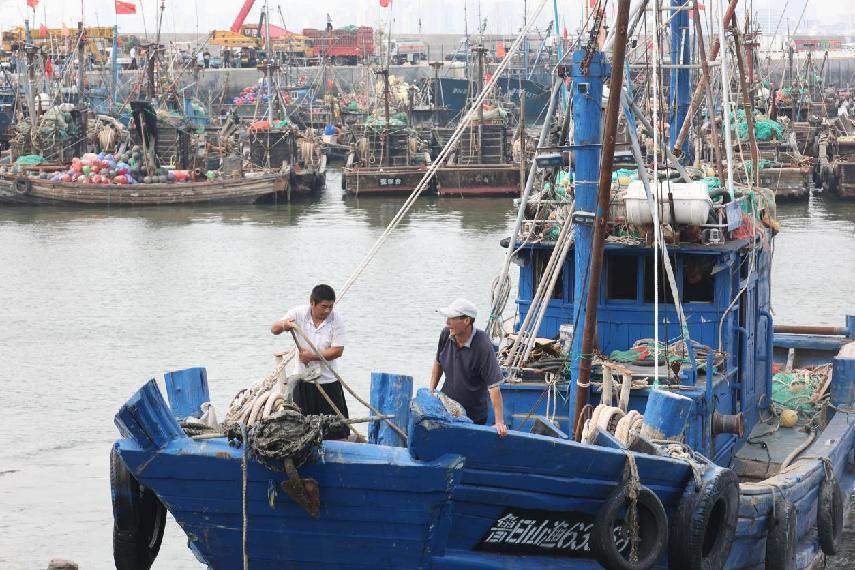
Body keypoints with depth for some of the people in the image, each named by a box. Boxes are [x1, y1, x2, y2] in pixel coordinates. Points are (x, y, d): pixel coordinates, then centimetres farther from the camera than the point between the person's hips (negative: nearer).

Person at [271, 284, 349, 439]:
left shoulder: (336, 320, -10)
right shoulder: (298, 314, -5)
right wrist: (283, 325, -28)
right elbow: (274, 330, -5)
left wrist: (312, 356, -19)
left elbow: (338, 350, -13)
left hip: (328, 380, -2)